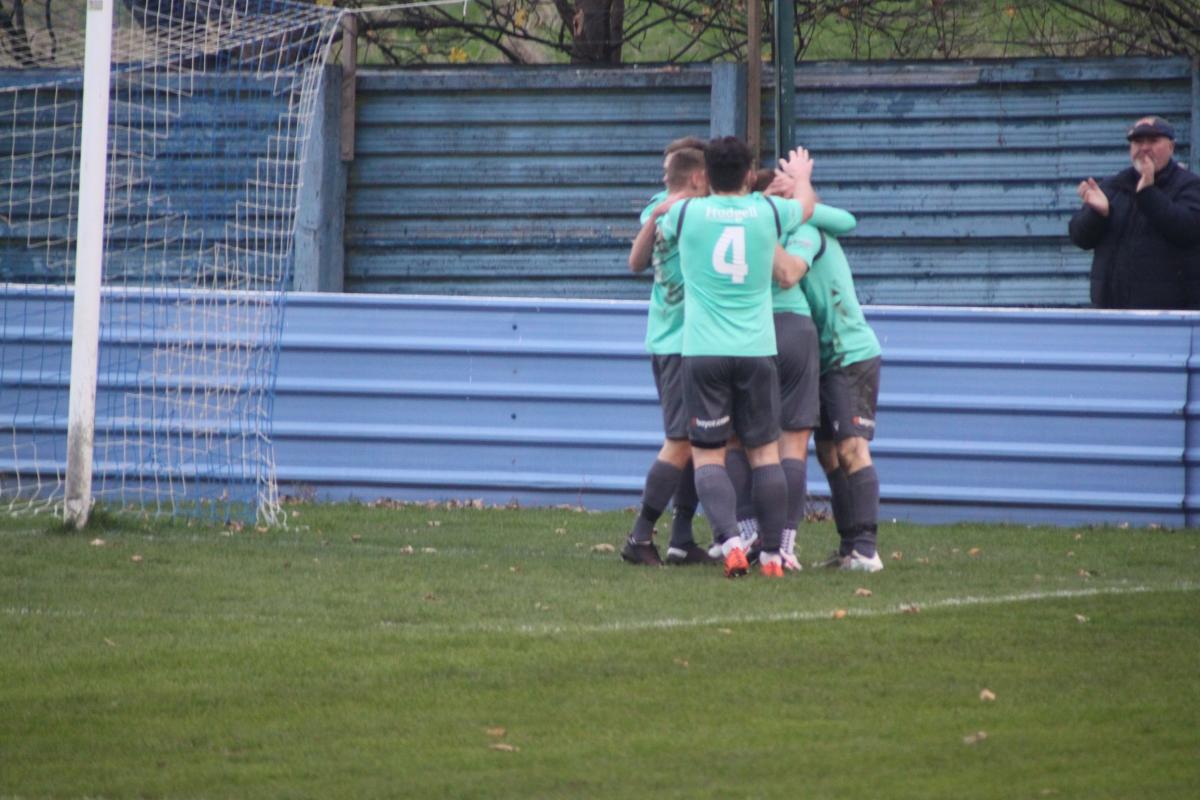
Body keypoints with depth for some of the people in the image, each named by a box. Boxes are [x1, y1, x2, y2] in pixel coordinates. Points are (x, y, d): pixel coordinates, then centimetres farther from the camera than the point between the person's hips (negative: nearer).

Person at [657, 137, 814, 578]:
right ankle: (772, 554, 7)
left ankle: (729, 540, -18)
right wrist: (800, 176, 49)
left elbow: (661, 231, 23)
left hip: (703, 353, -1)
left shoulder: (686, 213, -2)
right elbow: (805, 206, 27)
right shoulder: (767, 212, 3)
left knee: (707, 455, 2)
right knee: (765, 452, 9)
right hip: (757, 350, 1)